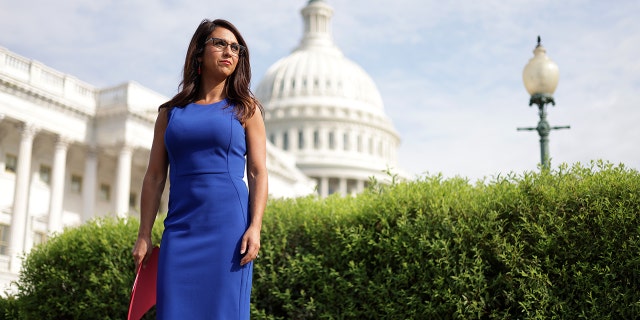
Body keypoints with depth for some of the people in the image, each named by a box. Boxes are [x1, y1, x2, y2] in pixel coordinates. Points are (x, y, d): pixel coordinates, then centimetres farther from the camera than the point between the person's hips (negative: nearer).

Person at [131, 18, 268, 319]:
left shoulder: (245, 110, 9)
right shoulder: (170, 112, 13)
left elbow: (258, 173, 2)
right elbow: (154, 176, 13)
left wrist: (255, 227, -11)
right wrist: (144, 235, 7)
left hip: (229, 224, -2)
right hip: (180, 227, 2)